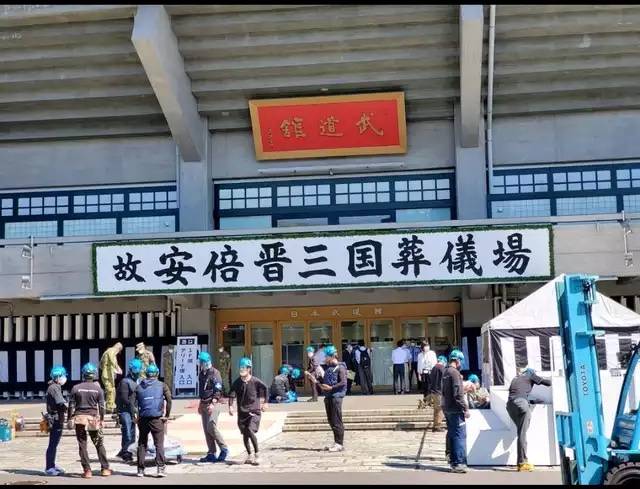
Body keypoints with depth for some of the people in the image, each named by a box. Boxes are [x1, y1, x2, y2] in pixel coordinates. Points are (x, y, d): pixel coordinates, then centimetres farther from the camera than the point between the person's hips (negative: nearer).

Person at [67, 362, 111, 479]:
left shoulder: (76, 388, -1)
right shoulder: (98, 389, 0)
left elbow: (71, 406, 0)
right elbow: (101, 406, 1)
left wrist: (70, 419, 7)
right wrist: (102, 420, 9)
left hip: (79, 418, 0)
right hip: (93, 418, 0)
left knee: (82, 445, 4)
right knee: (99, 444, 10)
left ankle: (87, 470, 2)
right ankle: (105, 468, 11)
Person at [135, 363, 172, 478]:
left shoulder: (139, 387, 10)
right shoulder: (162, 385, 3)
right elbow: (169, 400, -5)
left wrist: (138, 417, 11)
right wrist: (166, 415, 1)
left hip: (143, 418, 3)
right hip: (157, 418, -2)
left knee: (142, 444, 11)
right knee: (159, 444, 1)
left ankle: (140, 469, 12)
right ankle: (160, 468, -6)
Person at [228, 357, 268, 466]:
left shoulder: (255, 381, -8)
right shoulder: (237, 382, -2)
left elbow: (264, 389, 8)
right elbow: (232, 394, -10)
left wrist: (265, 402, 11)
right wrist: (230, 406, -26)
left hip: (254, 411, -4)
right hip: (242, 412, 4)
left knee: (251, 430, -21)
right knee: (245, 434, 10)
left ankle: (256, 454, -9)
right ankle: (249, 455, 27)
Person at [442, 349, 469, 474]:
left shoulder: (445, 372, 14)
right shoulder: (455, 373, -15)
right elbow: (458, 394, -20)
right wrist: (465, 409, -16)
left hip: (447, 408, 10)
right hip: (455, 409, -10)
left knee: (452, 435, 14)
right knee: (460, 436, -7)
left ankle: (453, 461, 19)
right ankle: (459, 463, -9)